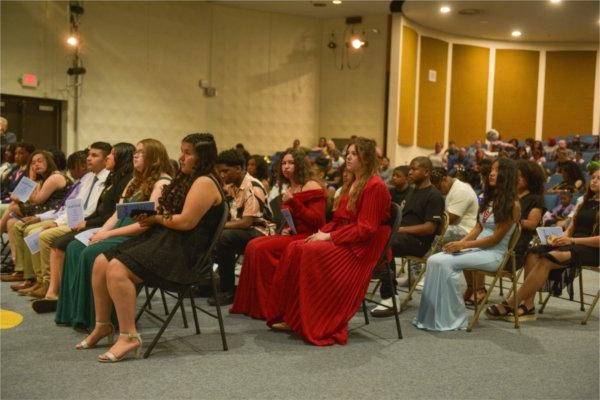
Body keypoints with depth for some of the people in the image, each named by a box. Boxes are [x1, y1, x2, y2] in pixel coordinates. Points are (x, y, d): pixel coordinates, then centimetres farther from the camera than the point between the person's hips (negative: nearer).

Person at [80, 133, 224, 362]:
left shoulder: (204, 182, -12)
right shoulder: (187, 179, 21)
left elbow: (186, 222, -20)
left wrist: (156, 218, -5)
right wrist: (150, 217, 3)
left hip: (185, 251, -10)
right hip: (165, 239, 10)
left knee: (118, 269, -26)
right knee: (101, 262, 0)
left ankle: (129, 336, -19)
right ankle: (103, 325, 12)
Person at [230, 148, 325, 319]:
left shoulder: (312, 187, -9)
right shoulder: (290, 189, 16)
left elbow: (317, 221, -16)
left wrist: (293, 202, -21)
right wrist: (286, 228, 6)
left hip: (307, 236, -8)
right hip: (292, 234, 8)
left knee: (263, 249, -22)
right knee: (253, 246, -10)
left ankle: (268, 306, -11)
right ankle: (252, 303, -6)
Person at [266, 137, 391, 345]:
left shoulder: (375, 187, -11)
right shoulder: (353, 184, 18)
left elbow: (365, 229, -17)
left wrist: (329, 236, -18)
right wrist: (323, 232, 0)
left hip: (361, 248, -8)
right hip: (342, 241, 9)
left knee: (311, 252, -28)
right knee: (295, 248, -13)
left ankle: (315, 325, -17)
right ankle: (291, 317, -12)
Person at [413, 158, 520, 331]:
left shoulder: (511, 204, -8)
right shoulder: (490, 198, 16)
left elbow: (496, 238, -13)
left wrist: (463, 245, -16)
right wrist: (460, 242, -3)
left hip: (493, 254, -7)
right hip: (477, 248, 8)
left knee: (446, 263, -28)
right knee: (434, 260, -14)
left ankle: (453, 318, -18)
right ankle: (433, 315, -16)